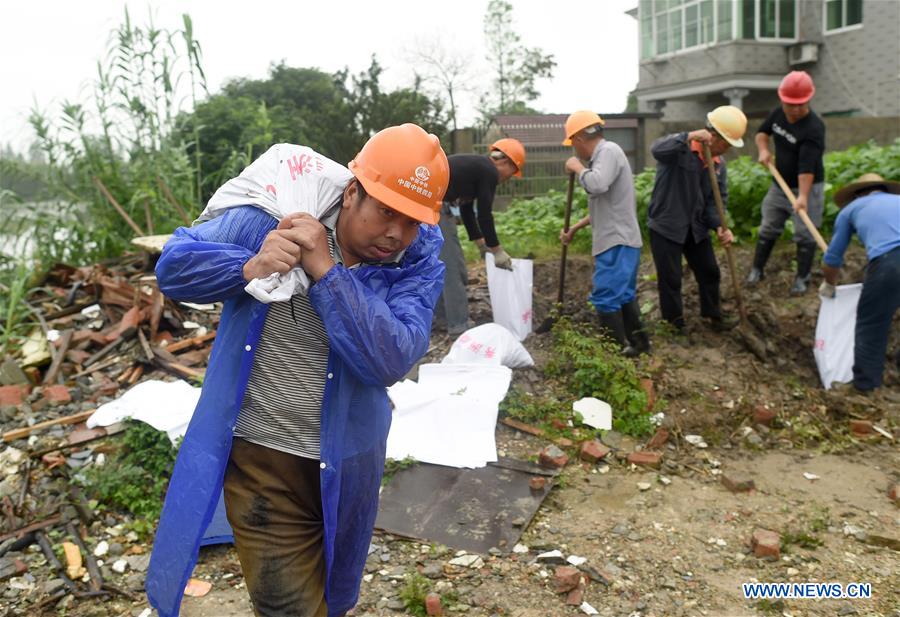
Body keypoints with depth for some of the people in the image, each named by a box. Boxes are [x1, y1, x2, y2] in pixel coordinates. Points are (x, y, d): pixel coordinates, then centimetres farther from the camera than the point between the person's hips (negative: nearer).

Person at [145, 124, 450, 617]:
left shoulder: (420, 258, -14)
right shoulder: (273, 217, -14)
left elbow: (389, 360, -28)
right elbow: (172, 265, -8)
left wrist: (326, 270, -33)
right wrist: (249, 267, -27)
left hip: (346, 464, 2)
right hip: (261, 457, -2)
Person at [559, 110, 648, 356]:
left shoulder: (609, 151, -11)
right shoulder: (602, 155, 18)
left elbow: (597, 185, -31)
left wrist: (577, 168, -12)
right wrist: (574, 229, 29)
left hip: (617, 242, -10)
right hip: (618, 241, 10)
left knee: (605, 298, -8)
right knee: (623, 295, 15)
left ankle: (619, 348, -3)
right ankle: (637, 341, 22)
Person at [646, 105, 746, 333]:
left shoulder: (719, 163, 4)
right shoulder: (680, 148, -17)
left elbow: (717, 199, 4)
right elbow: (657, 150, -40)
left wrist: (719, 226, -12)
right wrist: (689, 137, -48)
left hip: (696, 228, 7)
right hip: (665, 225, -7)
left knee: (709, 272, 15)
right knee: (670, 278, 1)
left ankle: (713, 316, 33)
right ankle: (675, 321, 20)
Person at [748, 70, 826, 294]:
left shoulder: (813, 128, -26)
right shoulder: (778, 113, -6)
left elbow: (807, 166, -35)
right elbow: (761, 132, 13)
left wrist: (803, 196, -44)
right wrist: (763, 150, -9)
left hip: (807, 187, -6)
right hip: (779, 184, 6)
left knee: (805, 235, -1)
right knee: (768, 229, 15)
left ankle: (802, 278, 12)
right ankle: (757, 269, 28)